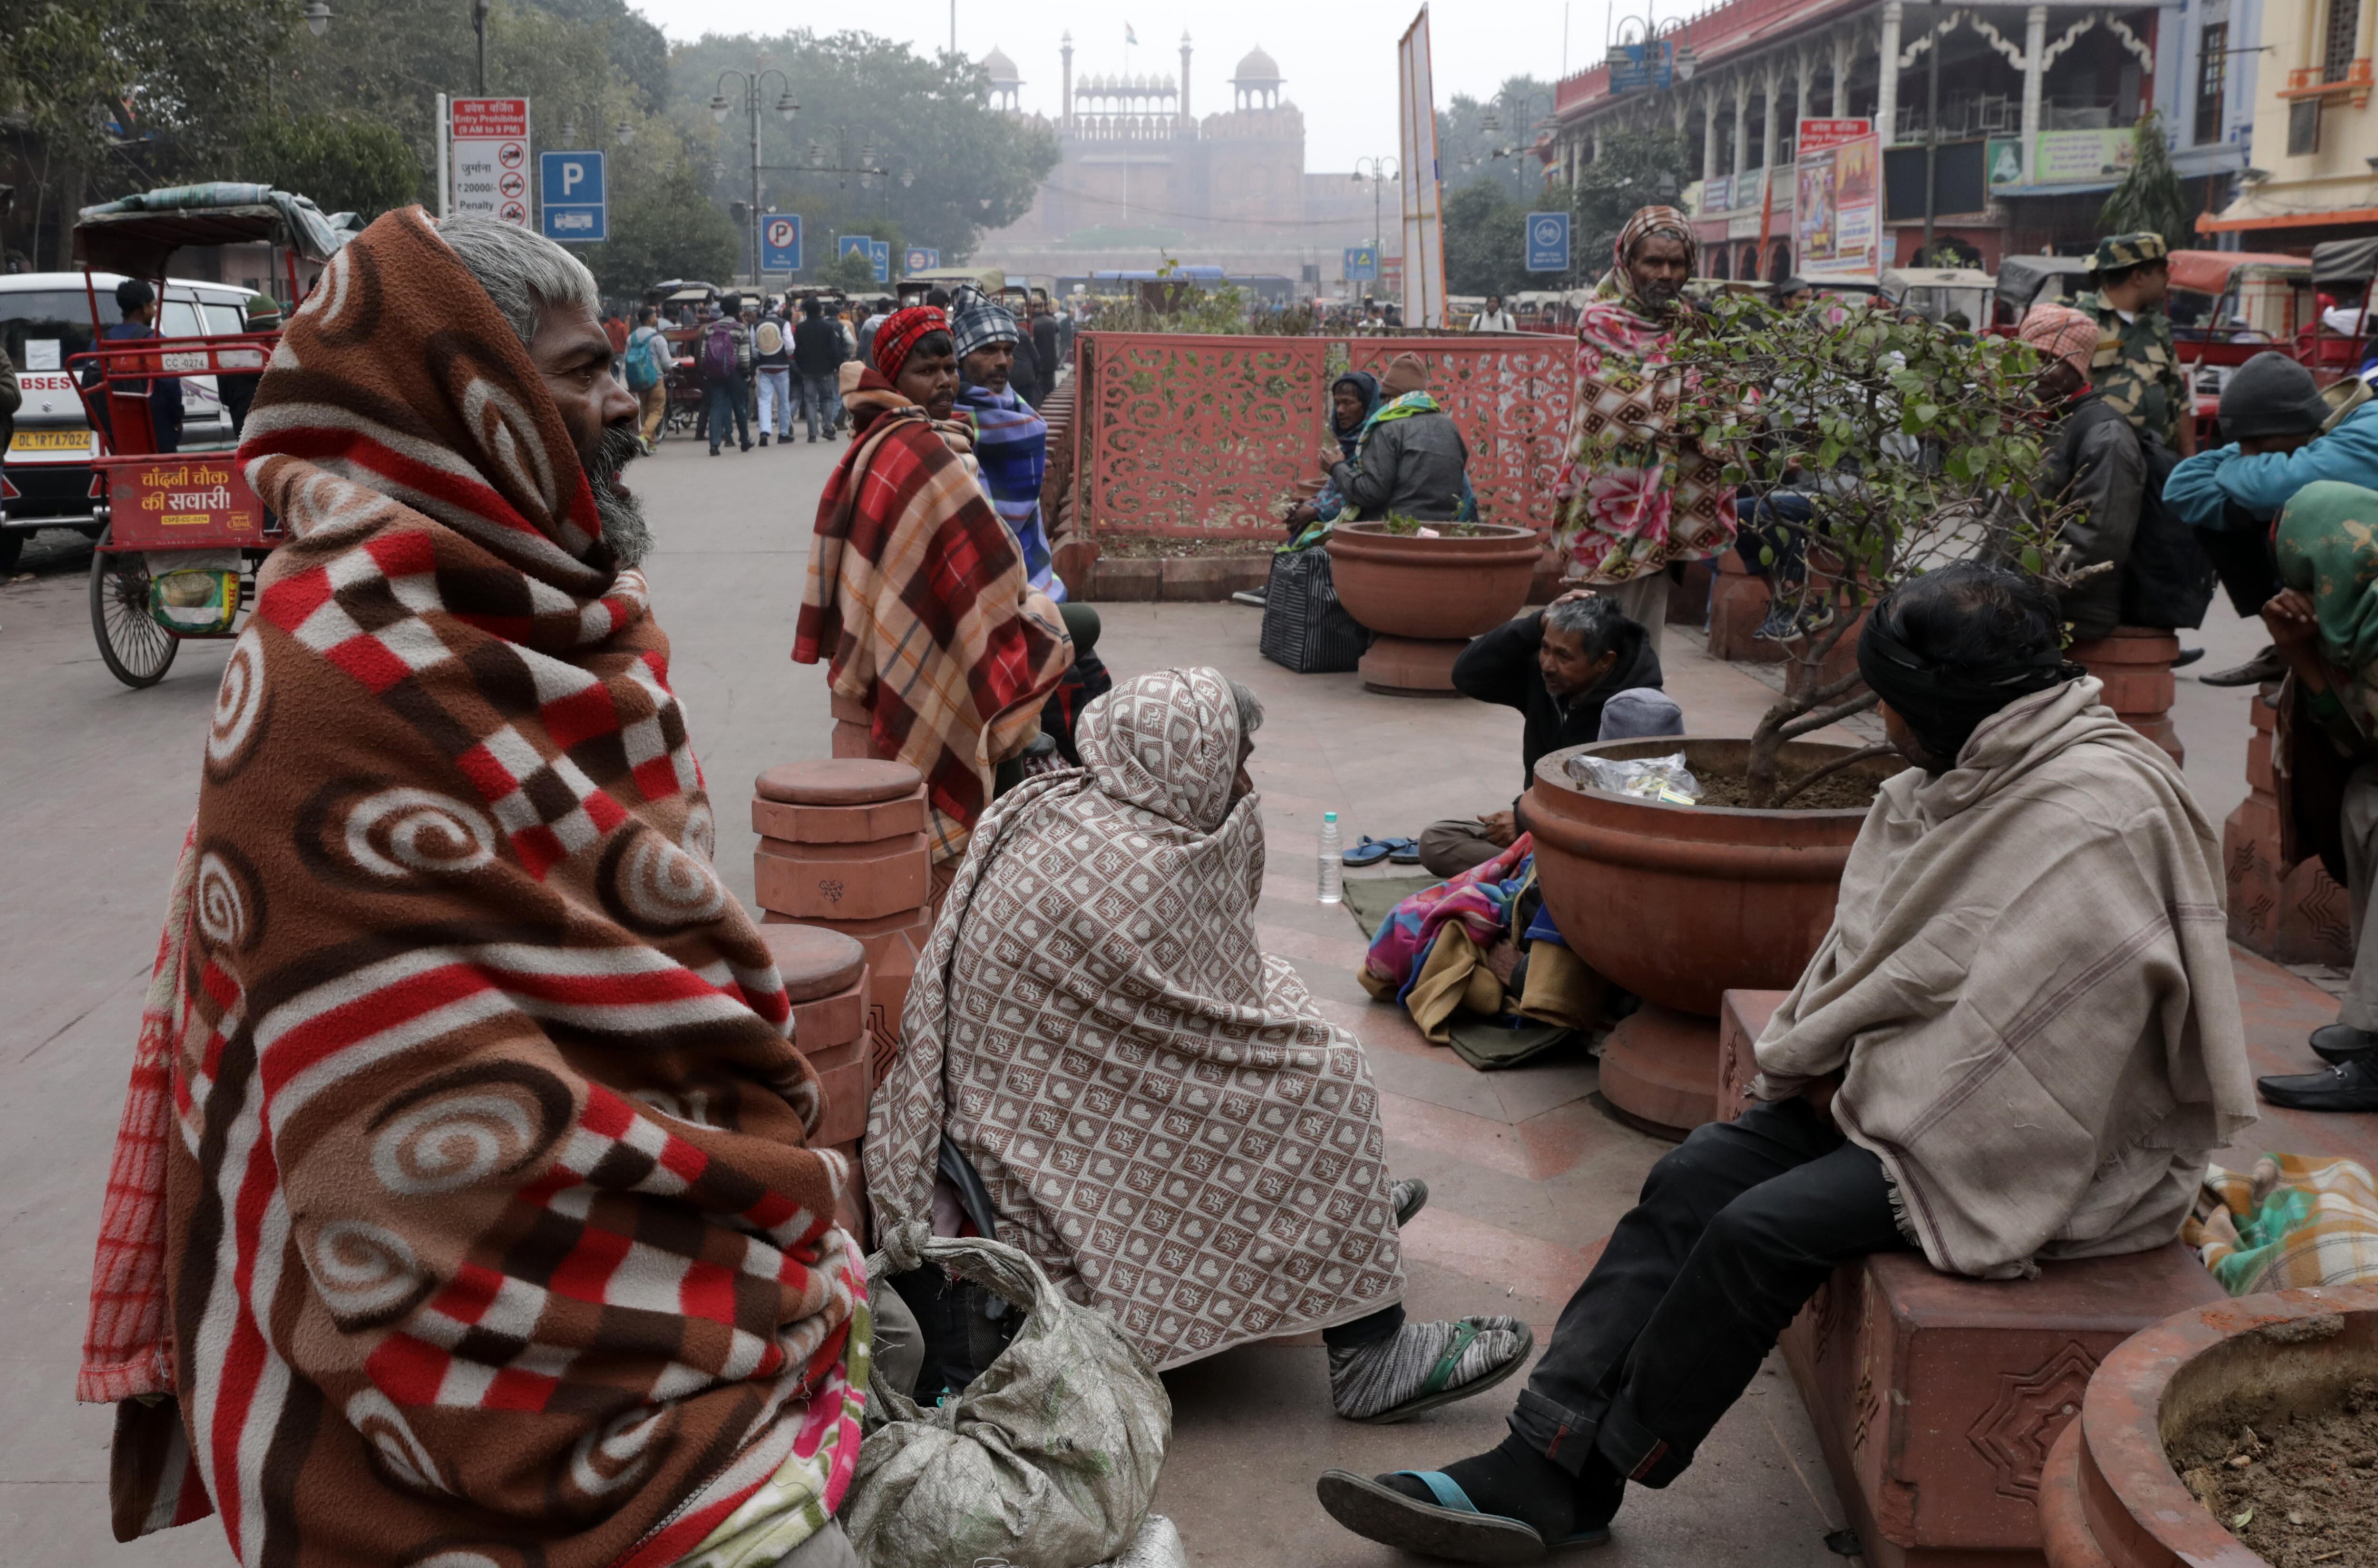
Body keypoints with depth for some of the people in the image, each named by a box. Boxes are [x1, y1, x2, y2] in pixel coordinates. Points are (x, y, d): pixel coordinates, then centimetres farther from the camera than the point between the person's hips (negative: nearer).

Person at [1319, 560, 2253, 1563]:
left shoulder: (2096, 819, -21)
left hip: (2026, 1142, -9)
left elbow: (2015, 1033, -24)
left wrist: (1852, 1081, -14)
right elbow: (1866, 954, 12)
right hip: (1891, 1084, 9)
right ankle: (1536, 1468, -13)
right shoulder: (1953, 777, 7)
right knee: (1690, 1181, -9)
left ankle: (1585, 1487, -5)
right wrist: (1822, 1058, -3)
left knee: (1761, 1230, -22)